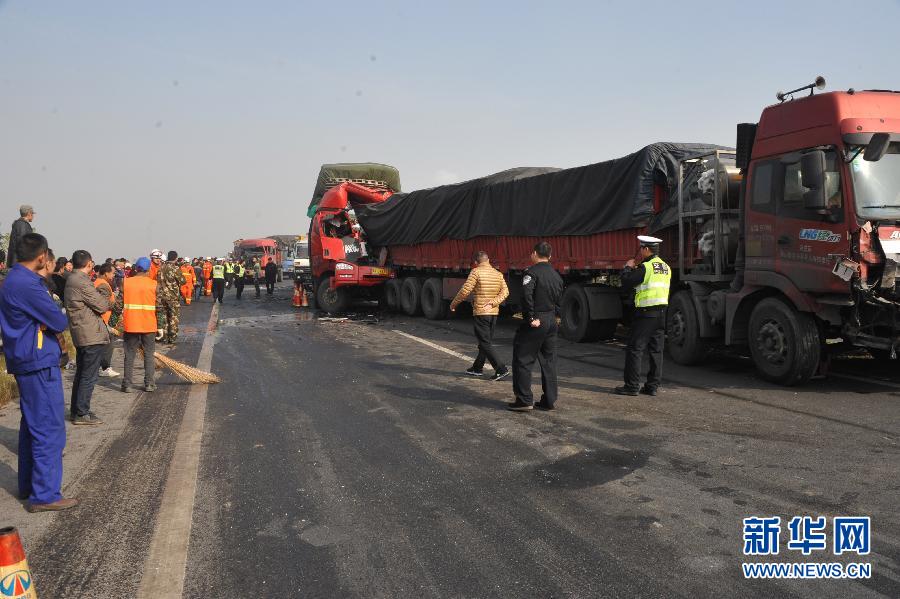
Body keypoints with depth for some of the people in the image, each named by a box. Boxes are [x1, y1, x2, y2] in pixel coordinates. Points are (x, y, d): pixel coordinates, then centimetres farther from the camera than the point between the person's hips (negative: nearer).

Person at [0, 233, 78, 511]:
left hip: (25, 361, 10)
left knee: (32, 424, 19)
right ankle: (44, 495, -1)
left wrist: (46, 321, -4)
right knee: (49, 428, -5)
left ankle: (28, 484, 29)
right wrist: (55, 319, 2)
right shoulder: (28, 284, -19)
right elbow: (60, 322, -18)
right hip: (39, 363, -10)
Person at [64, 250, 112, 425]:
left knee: (81, 374, 18)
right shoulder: (82, 282, -18)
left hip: (80, 335, 10)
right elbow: (102, 306, -15)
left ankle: (76, 410, 26)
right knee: (89, 376, -3)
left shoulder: (72, 279, 13)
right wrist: (108, 300, 3)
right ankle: (81, 413, 1)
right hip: (92, 335, -10)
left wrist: (101, 296, -1)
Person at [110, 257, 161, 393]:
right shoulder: (154, 285, -3)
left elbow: (118, 305, -1)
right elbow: (159, 308, -2)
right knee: (149, 355, 10)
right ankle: (149, 384, 9)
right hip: (149, 326, 0)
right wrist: (160, 327, 5)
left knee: (130, 355, 9)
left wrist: (112, 323, 6)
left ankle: (127, 385, 9)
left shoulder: (126, 283, -1)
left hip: (130, 326, 1)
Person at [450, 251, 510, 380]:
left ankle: (501, 369, -10)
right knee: (485, 342, 17)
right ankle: (477, 368, 27)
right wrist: (493, 302, -8)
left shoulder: (476, 272, -10)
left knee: (485, 344, -3)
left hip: (481, 312, -7)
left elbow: (465, 291, -12)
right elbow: (505, 292, -2)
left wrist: (453, 304, 0)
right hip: (494, 313, 7)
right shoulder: (498, 274, 8)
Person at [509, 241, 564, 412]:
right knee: (549, 362, 12)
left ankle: (524, 400, -1)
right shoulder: (556, 275, 14)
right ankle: (549, 400, 15)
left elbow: (527, 295, -24)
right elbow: (559, 300, 17)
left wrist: (531, 318, -20)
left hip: (535, 323, -7)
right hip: (551, 321, 7)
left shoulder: (532, 272, -11)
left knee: (522, 360, 0)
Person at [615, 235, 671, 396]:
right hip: (661, 313, 8)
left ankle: (632, 386, -1)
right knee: (656, 350, 10)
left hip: (646, 313, -8)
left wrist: (627, 268, 5)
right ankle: (653, 386, 13)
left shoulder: (645, 267, -13)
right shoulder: (666, 268, 13)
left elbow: (626, 282, -13)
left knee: (635, 349, -2)